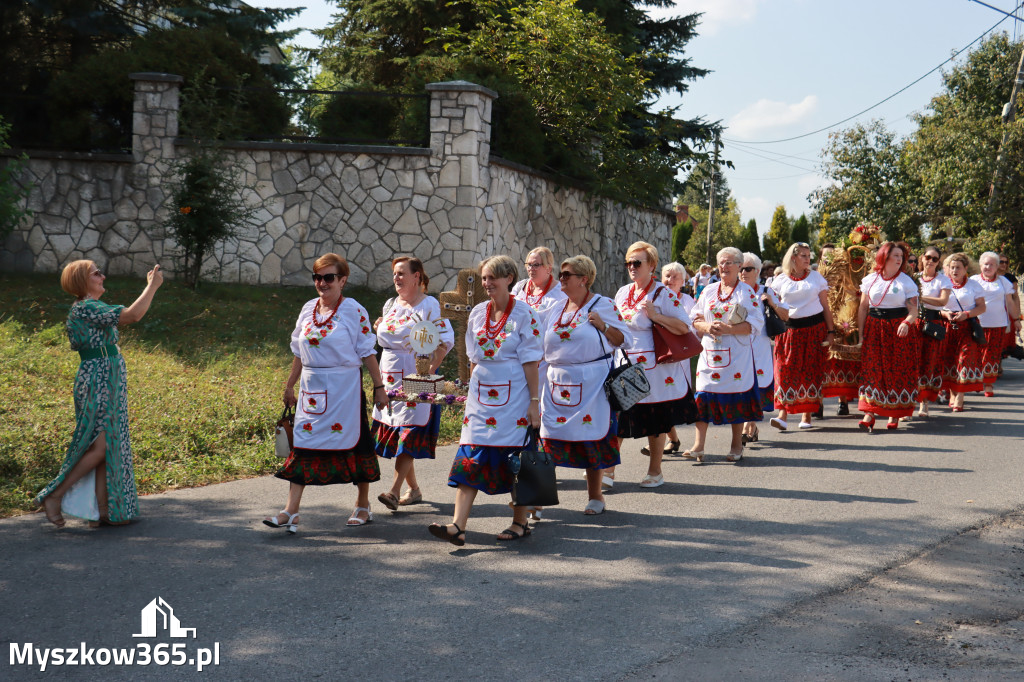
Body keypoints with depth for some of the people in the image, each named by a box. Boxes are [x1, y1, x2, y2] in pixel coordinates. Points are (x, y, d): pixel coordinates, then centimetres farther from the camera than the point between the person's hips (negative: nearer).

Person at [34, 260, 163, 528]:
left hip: (107, 384, 10)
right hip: (98, 382, -10)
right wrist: (152, 286, -13)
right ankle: (53, 496, -7)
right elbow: (132, 315, -22)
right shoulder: (86, 308, -14)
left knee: (109, 446, 8)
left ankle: (103, 510, 9)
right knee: (100, 446, -12)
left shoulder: (88, 308, 17)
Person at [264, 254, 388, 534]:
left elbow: (367, 353, -5)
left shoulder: (354, 311, -7)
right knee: (303, 443, -1)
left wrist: (379, 387, -6)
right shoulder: (308, 309, 8)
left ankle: (363, 505, 22)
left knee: (354, 442, 5)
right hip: (311, 388, 5)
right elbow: (299, 353, 16)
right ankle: (291, 511, -2)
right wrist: (290, 385, 17)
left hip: (345, 387, -4)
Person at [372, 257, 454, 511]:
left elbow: (445, 341, -12)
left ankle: (394, 492, -17)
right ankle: (413, 489, 18)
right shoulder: (390, 305, 14)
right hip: (390, 377, 7)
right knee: (393, 434, 7)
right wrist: (379, 329, 5)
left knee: (409, 434, -12)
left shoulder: (429, 305, -6)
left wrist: (429, 371, -19)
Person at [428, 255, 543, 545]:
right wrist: (473, 393, 13)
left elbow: (530, 362, -9)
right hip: (481, 395, 5)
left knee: (514, 458, 3)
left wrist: (534, 401, -12)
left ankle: (520, 522, 18)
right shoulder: (477, 313, 9)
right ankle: (458, 526, -10)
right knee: (471, 456, -4)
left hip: (514, 395, -5)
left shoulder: (524, 314, -7)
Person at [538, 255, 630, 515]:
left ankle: (595, 495, 11)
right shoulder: (555, 311, 15)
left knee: (591, 434, 0)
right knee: (551, 433, 0)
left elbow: (622, 339, -1)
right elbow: (542, 347, 22)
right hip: (558, 382, 5)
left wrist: (603, 325, -15)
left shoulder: (603, 305, 1)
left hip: (592, 382, -4)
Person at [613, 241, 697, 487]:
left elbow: (684, 327, -13)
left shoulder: (663, 294, -6)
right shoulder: (622, 293, 12)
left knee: (656, 421, 4)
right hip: (624, 365, 5)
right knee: (616, 416, 0)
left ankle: (655, 471, 16)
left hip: (652, 367, -5)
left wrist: (654, 315, -20)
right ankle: (608, 469, 6)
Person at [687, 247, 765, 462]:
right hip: (709, 353, 3)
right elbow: (695, 319, 13)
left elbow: (755, 324, -7)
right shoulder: (708, 291, 14)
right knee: (703, 395, -4)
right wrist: (707, 327, -9)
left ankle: (737, 446, 11)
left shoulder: (747, 292, 1)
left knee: (736, 396, -1)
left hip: (737, 355, -3)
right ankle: (698, 446, -5)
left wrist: (728, 329, -18)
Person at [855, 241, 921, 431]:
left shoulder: (906, 281, 3)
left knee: (898, 371, -1)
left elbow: (913, 310, -3)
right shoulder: (870, 280, 7)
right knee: (872, 370, -7)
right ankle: (869, 413, -11)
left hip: (899, 331, -1)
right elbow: (863, 308, 9)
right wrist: (860, 333, 2)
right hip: (874, 329, 1)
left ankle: (894, 415, 7)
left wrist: (906, 323, -24)